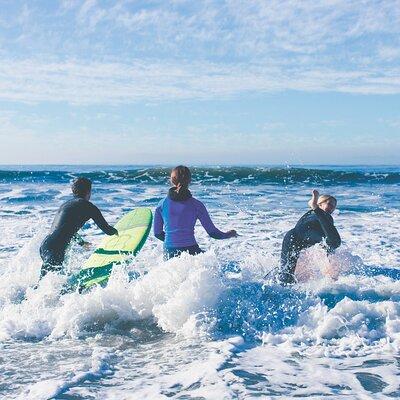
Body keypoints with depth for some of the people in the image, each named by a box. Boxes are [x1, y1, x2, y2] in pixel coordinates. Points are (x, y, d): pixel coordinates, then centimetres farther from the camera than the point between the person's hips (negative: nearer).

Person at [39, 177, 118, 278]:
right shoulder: (87, 206, 2)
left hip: (44, 245, 9)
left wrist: (82, 242, 57)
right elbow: (106, 229, 6)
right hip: (55, 250, -9)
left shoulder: (65, 204, 26)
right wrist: (115, 231, 31)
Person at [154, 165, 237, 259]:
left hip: (169, 253, 3)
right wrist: (227, 235, 22)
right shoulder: (196, 205, -2)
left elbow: (157, 233, 12)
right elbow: (212, 232, 2)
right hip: (190, 251, -3)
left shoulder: (162, 204, 4)